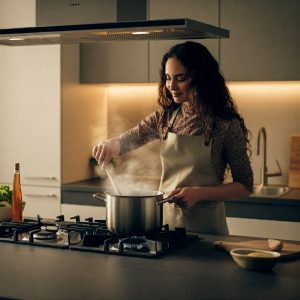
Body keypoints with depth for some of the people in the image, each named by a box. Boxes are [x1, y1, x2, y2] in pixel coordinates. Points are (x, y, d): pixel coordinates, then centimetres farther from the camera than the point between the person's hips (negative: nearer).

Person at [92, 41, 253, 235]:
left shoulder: (227, 125, -11)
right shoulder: (165, 117, 2)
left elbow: (245, 186, -7)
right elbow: (127, 141, 9)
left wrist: (199, 193, -20)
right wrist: (110, 145, -15)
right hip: (165, 220, 4)